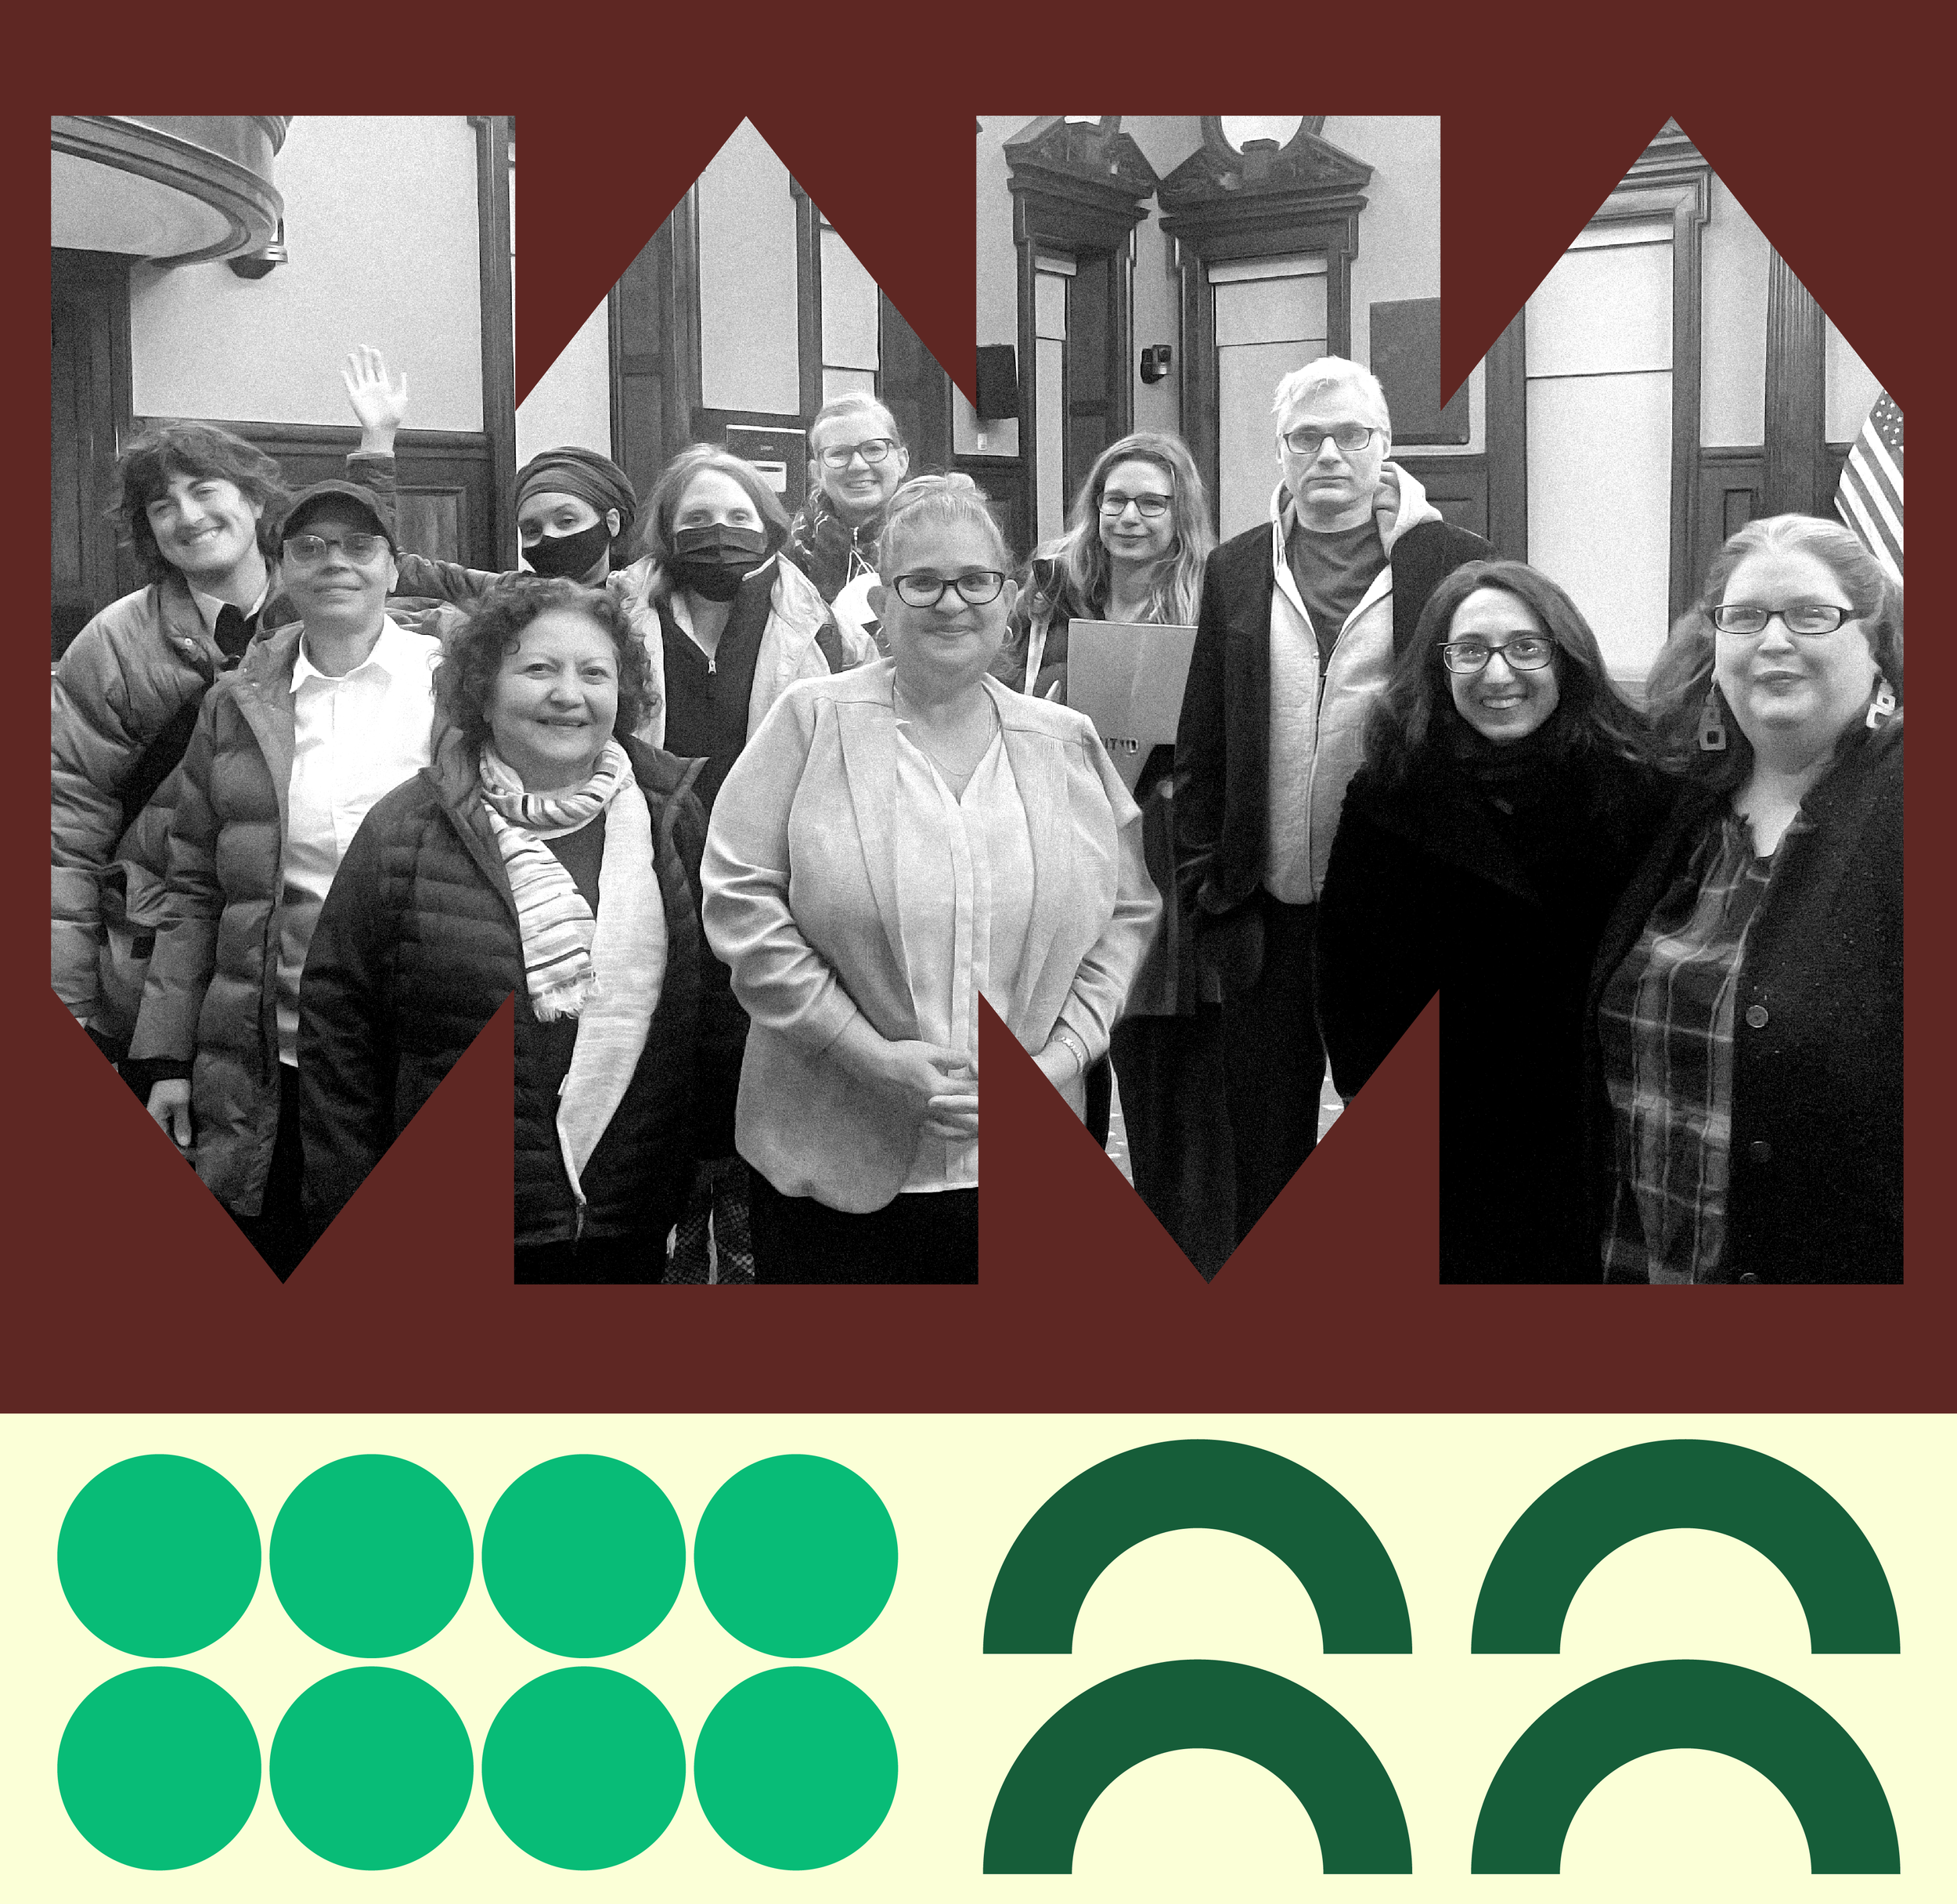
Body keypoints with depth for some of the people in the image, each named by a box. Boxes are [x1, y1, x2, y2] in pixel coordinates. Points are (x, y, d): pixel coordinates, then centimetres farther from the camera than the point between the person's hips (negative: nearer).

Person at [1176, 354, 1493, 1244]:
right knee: (1264, 1155, 12)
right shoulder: (1235, 569, 9)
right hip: (1271, 914, 3)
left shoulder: (1454, 562, 0)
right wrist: (1205, 884, 5)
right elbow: (1201, 743, 10)